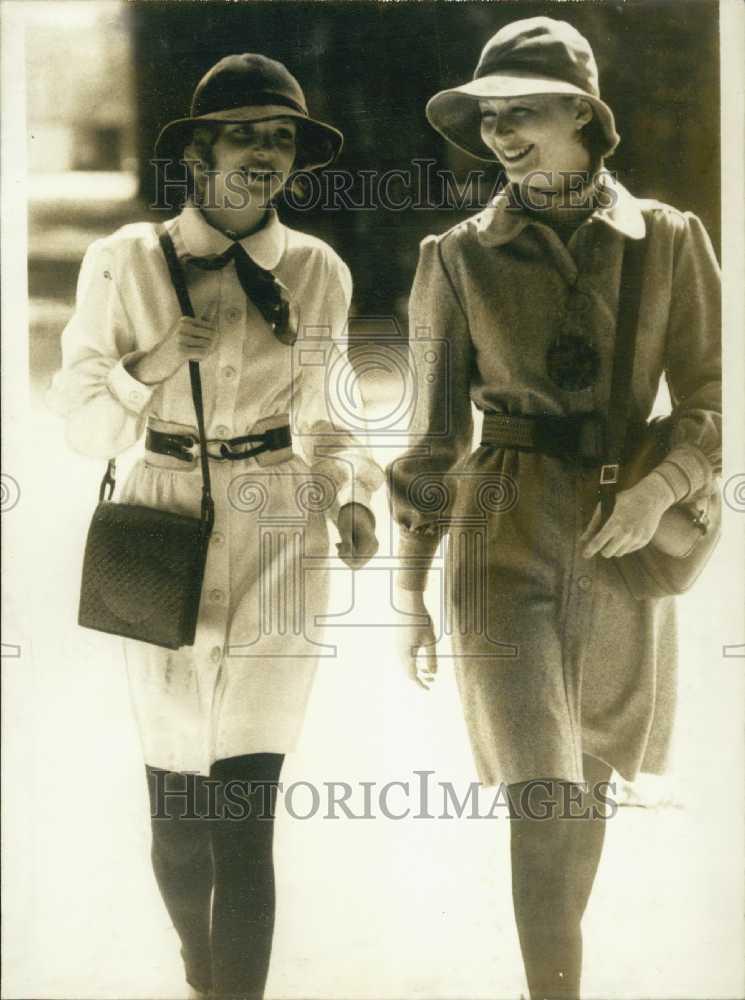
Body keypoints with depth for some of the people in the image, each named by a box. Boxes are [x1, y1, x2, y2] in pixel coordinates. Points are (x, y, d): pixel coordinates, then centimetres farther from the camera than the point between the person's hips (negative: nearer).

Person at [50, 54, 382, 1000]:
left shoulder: (317, 271, 4)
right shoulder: (125, 261, -1)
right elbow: (83, 423, 2)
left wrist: (351, 494, -1)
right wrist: (150, 367, -16)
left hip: (275, 540, 0)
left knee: (242, 821, -8)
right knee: (175, 811, 9)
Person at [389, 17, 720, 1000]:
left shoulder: (668, 240, 0)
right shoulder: (460, 256, -1)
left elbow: (708, 404, 2)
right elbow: (437, 433, 3)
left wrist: (659, 487, -18)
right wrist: (410, 589, 3)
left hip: (623, 544, 2)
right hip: (504, 540, -2)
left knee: (589, 783, 17)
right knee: (545, 798, -13)